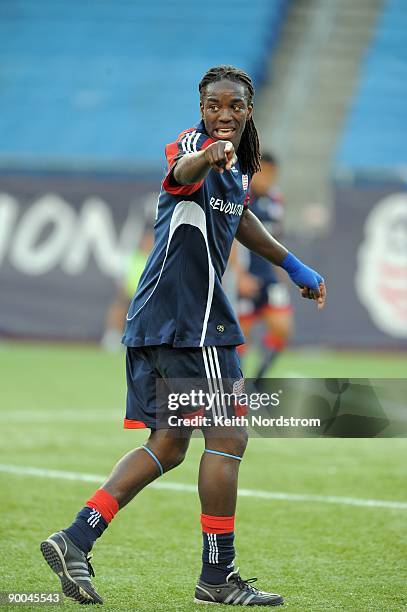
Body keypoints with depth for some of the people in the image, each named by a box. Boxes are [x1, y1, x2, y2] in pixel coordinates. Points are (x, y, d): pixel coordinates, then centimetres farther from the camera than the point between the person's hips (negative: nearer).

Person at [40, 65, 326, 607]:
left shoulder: (240, 166, 15)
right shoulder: (192, 143, -13)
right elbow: (182, 170, -39)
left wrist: (292, 265, 41)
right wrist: (208, 156, -62)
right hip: (191, 318, -9)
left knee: (167, 446, 10)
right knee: (227, 438, -4)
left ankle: (75, 539, 4)